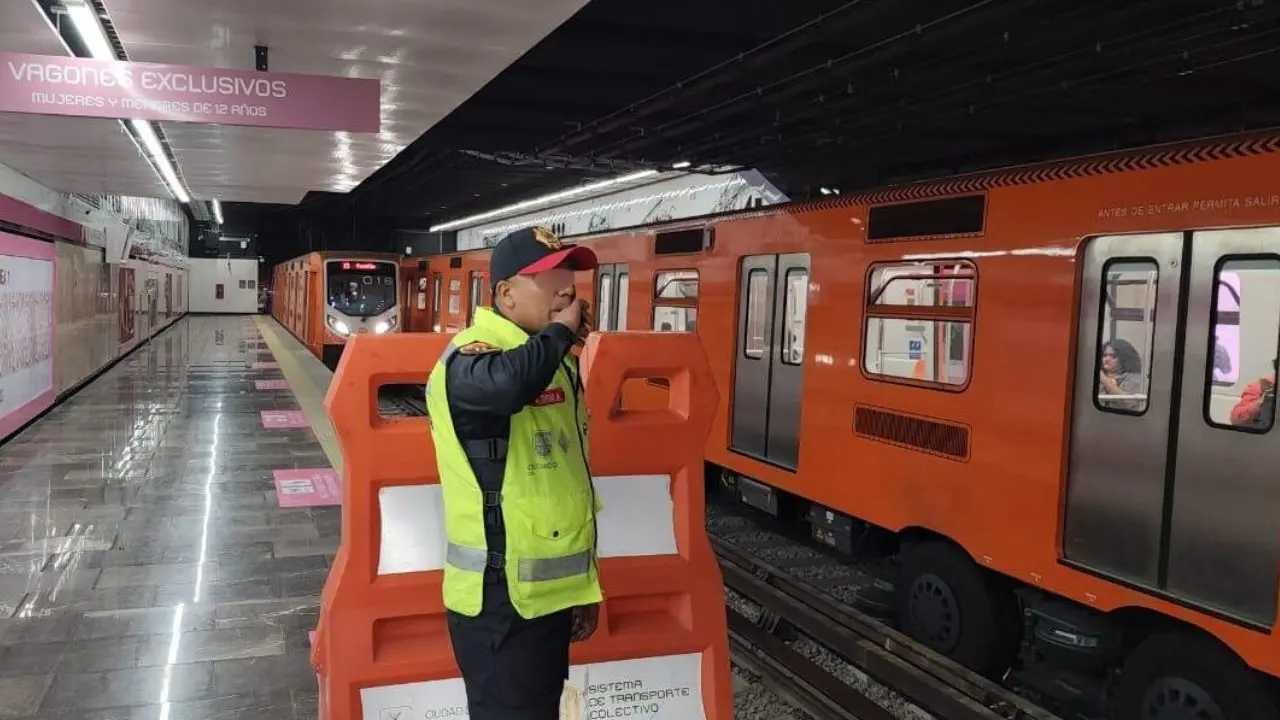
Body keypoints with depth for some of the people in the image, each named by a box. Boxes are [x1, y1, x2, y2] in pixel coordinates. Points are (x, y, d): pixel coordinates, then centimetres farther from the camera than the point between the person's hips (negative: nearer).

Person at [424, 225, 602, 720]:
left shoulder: (554, 361, 12)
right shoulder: (470, 357, -17)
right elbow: (507, 382, -44)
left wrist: (582, 583, 21)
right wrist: (560, 331, -23)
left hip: (549, 590, 9)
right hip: (501, 597, -9)